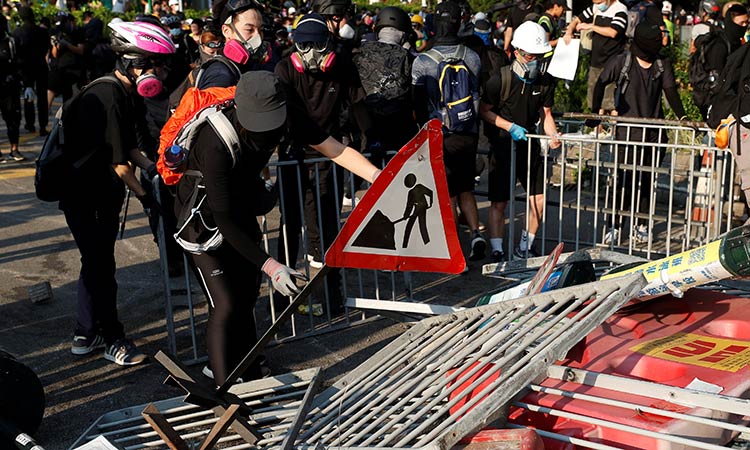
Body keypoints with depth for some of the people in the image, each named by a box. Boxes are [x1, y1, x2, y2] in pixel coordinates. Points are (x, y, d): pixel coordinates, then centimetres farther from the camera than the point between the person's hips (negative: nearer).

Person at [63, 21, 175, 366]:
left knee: (96, 262, 16)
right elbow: (119, 163, -24)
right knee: (100, 264, -1)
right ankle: (113, 340, 11)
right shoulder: (110, 97, -24)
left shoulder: (121, 93, 6)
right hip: (81, 192, -10)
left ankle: (85, 335, 29)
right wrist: (144, 195, -15)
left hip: (99, 190, 10)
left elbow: (127, 145, 11)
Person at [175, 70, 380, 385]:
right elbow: (223, 219, -34)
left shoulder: (285, 114, -20)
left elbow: (334, 149, -16)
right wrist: (269, 266, -37)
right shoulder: (217, 143, -37)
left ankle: (251, 382, 28)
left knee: (246, 298, 13)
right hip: (203, 214, -6)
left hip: (238, 201, 6)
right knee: (225, 305, -13)